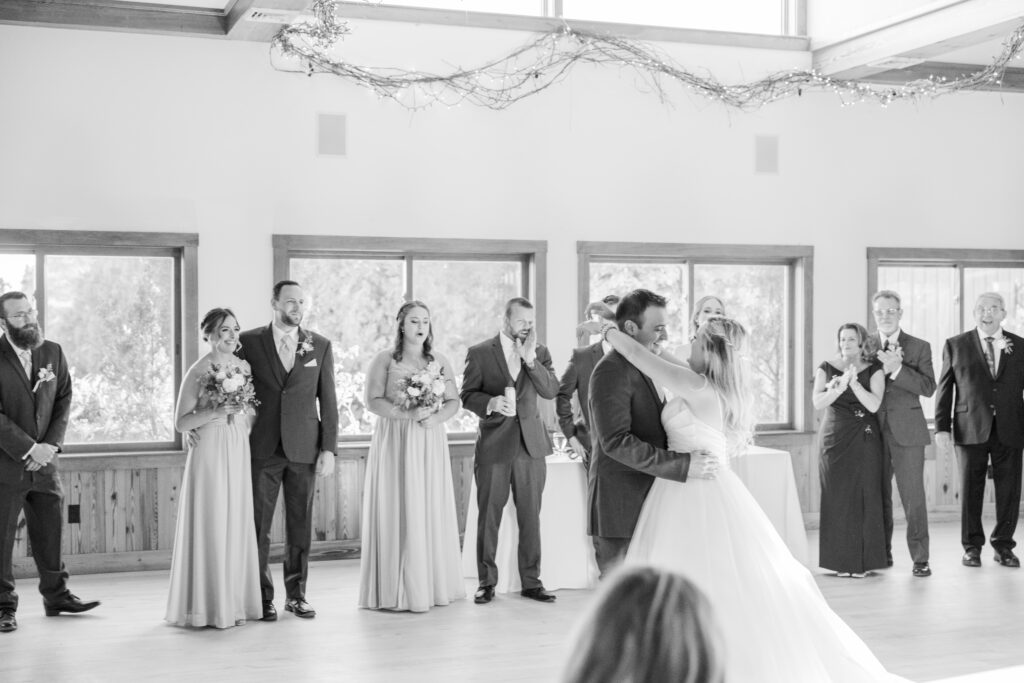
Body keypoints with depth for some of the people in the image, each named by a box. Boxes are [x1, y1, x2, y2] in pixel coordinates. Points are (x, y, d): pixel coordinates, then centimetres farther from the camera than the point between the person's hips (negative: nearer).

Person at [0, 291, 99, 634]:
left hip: (44, 462, 5)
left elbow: (64, 402, 6)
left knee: (50, 531, 13)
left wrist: (51, 444, -7)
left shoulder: (53, 352, 7)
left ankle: (56, 596, 26)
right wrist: (29, 449, -18)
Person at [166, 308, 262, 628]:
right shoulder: (198, 371, -7)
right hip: (210, 452, -6)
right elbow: (180, 422, -8)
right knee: (210, 525, -3)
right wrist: (215, 413, -18)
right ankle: (209, 605, 6)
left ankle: (235, 601, 16)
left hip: (239, 452, 6)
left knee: (238, 524, 8)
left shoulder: (244, 367, 9)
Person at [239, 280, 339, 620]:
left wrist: (329, 449, -1)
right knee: (258, 525, 1)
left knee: (300, 526, 7)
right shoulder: (249, 342, 2)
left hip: (304, 449, 1)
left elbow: (328, 401, 6)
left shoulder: (320, 345, 6)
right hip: (262, 449, -1)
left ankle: (296, 594, 17)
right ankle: (262, 597, 11)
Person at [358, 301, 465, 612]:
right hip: (394, 443, -3)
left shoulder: (439, 362, 12)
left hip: (430, 445, 3)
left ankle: (433, 584, 9)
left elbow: (454, 401, 9)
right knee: (397, 511, -4)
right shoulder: (384, 359, 1)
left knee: (431, 510, 2)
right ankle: (397, 589, -1)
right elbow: (373, 401, -7)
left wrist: (435, 417, -11)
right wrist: (407, 414, -19)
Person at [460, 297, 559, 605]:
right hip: (494, 444, -2)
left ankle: (531, 581, 13)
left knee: (530, 516, 5)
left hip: (531, 444, 2)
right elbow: (467, 395, 0)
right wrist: (491, 402, -20)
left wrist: (530, 358, -14)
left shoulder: (540, 352, 9)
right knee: (488, 517, 4)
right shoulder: (479, 353, 1)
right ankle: (487, 582, 14)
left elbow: (551, 391, -4)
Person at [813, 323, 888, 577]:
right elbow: (818, 402, -7)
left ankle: (862, 560, 4)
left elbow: (874, 405, -8)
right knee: (838, 497, -2)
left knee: (865, 496, -3)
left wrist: (854, 383, -20)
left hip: (865, 441, 0)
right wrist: (840, 386, -21)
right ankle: (841, 560, 5)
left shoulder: (873, 370, 5)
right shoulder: (827, 368, 6)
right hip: (835, 439, 0)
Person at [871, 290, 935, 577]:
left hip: (907, 432, -2)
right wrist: (882, 369, -15)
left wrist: (897, 369, -18)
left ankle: (920, 558, 3)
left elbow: (928, 388, -7)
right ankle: (882, 553, 21)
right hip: (874, 432, 2)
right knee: (879, 496, 9)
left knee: (913, 496, -3)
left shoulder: (920, 347, 3)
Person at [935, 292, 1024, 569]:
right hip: (971, 429, -1)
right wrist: (942, 427, -3)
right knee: (970, 489, 4)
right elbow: (944, 389, 5)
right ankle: (972, 546, 17)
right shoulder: (956, 345, 7)